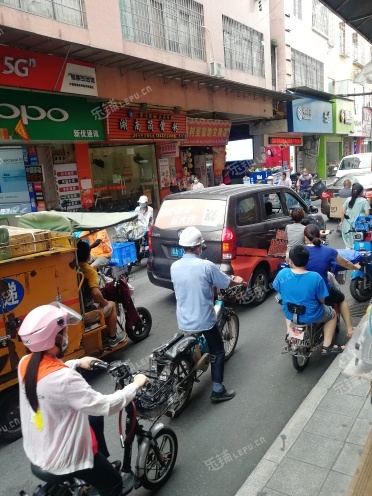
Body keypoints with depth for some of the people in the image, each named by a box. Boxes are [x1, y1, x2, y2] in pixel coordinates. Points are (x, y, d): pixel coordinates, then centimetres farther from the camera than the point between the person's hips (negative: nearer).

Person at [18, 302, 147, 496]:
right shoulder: (65, 380, -35)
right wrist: (135, 385, -19)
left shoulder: (25, 363, -10)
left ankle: (102, 463, 48)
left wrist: (77, 363, 16)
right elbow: (105, 406, -32)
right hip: (63, 457, -8)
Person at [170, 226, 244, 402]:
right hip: (205, 320, -5)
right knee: (217, 352, 13)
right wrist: (237, 281, 18)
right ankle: (218, 391, 17)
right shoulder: (206, 266, -19)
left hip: (184, 321, 5)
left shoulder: (174, 267, -4)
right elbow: (227, 283, -6)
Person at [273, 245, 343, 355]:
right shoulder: (315, 277, -23)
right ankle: (326, 346, 25)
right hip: (311, 316, -3)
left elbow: (277, 288, 2)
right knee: (332, 314, 27)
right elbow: (322, 300, -13)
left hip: (289, 313, 3)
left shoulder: (282, 273, -17)